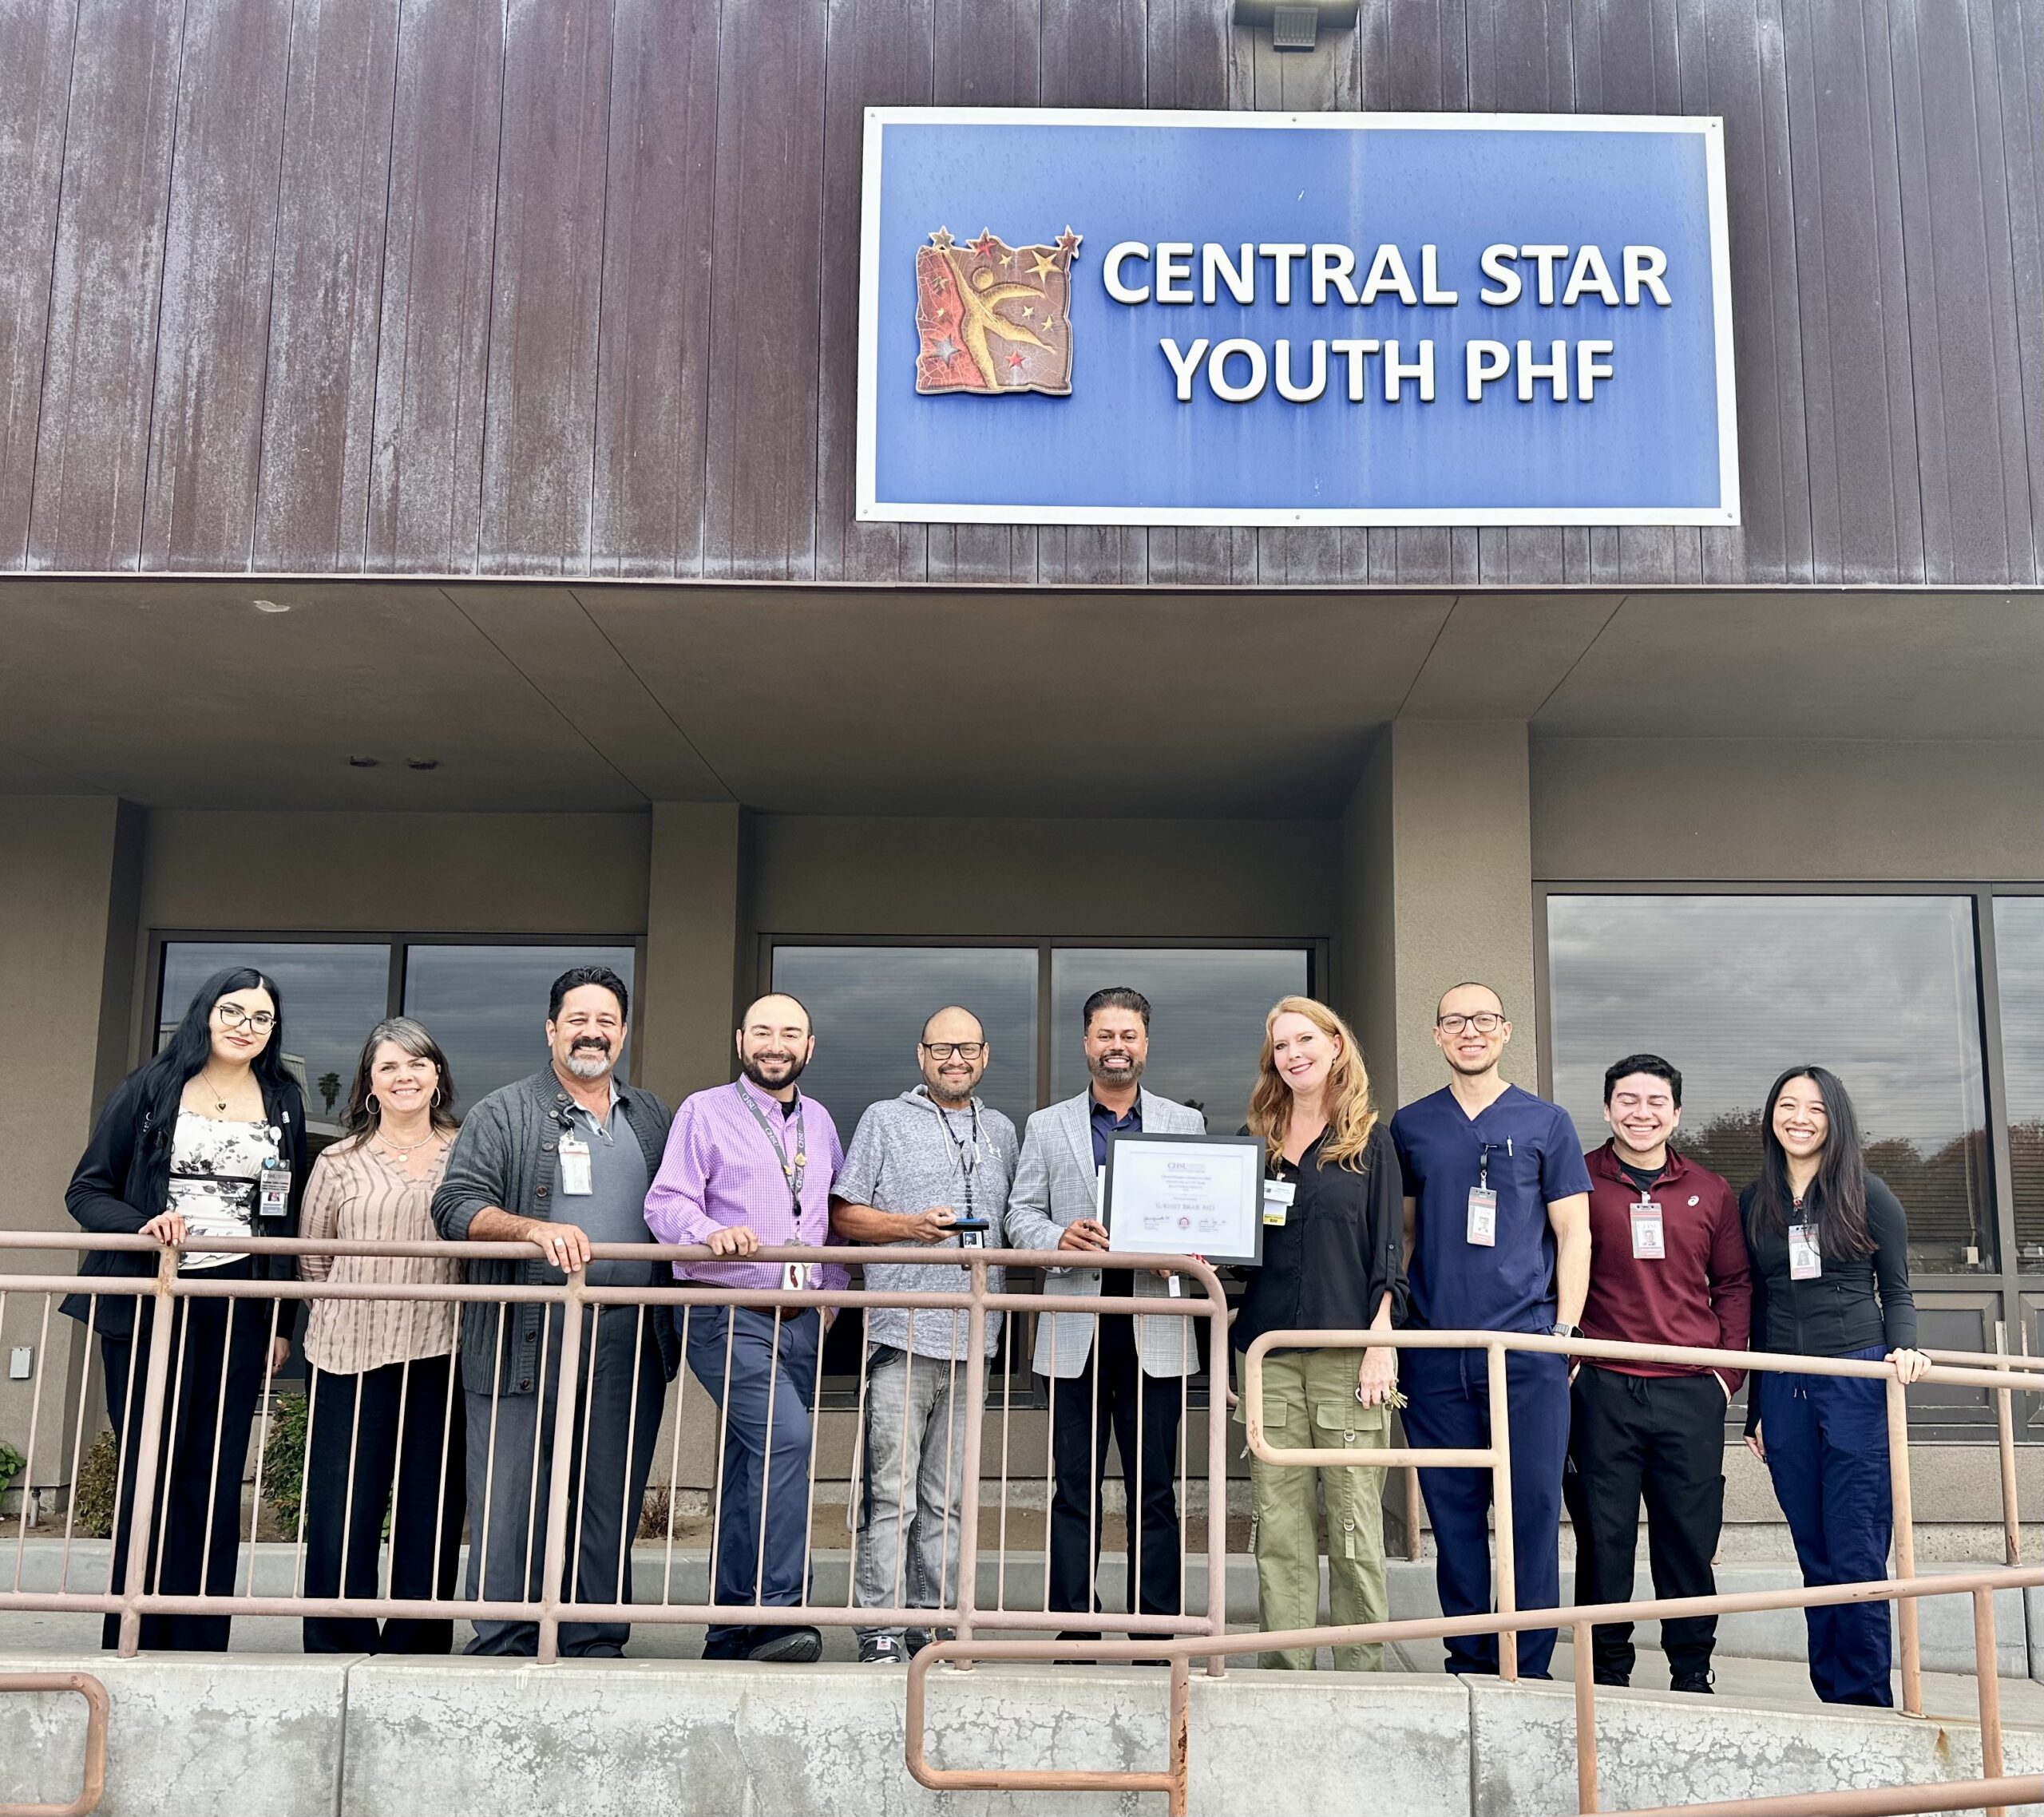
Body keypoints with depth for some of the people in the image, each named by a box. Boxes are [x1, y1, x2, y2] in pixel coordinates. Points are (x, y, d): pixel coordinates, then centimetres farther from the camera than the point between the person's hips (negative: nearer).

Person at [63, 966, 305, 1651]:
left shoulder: (284, 1100, 9)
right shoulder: (150, 1088, 2)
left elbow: (289, 1215, 11)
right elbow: (86, 1190, 1)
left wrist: (282, 1321, 9)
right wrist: (144, 1226, -19)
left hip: (240, 1305, 2)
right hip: (149, 1301, -2)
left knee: (214, 1477, 3)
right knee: (147, 1470, 0)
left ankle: (198, 1646, 9)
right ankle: (130, 1640, 9)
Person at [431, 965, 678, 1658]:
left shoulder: (652, 1118, 19)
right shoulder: (503, 1114, 5)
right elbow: (456, 1207, -5)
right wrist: (536, 1229, -19)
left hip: (629, 1342, 3)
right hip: (527, 1337, -3)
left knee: (612, 1500, 6)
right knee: (509, 1500, -3)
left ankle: (596, 1644, 14)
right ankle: (504, 1648, 6)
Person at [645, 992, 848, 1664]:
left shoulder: (819, 1121, 17)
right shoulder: (705, 1112, 1)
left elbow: (841, 1213, 23)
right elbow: (666, 1202, -9)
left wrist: (833, 1285, 12)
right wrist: (711, 1232, -28)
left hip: (800, 1323, 6)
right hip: (728, 1317, -6)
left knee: (753, 1472, 9)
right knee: (787, 1437, -24)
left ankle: (730, 1633, 17)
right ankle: (777, 1612, -21)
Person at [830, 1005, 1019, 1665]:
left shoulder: (1002, 1132, 19)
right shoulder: (885, 1121, 6)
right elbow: (842, 1214, 3)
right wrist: (909, 1225, -10)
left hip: (972, 1335, 4)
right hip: (902, 1332, -4)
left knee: (948, 1495, 8)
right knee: (891, 1491, -7)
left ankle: (932, 1619, 14)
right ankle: (880, 1629, -2)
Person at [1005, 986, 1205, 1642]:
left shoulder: (1186, 1124, 12)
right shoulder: (1046, 1127, 13)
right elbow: (1020, 1215, 9)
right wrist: (1059, 1237, -12)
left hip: (1155, 1326, 0)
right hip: (1075, 1328, 1)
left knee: (1154, 1488, 2)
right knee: (1075, 1487, 3)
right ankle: (1075, 1633, 11)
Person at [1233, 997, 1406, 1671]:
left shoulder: (1370, 1139, 5)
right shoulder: (1258, 1140, 15)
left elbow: (1387, 1249, 1)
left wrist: (1380, 1344, -9)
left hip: (1347, 1349, -3)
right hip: (1270, 1350, 3)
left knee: (1354, 1520, -1)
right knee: (1277, 1526, 3)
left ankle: (1362, 1670, 7)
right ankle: (1286, 1669, 9)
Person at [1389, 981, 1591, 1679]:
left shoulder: (1545, 1122, 6)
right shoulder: (1409, 1126, 11)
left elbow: (1573, 1235, 5)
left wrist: (1565, 1333, -2)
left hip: (1526, 1346, -2)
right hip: (1435, 1354, 2)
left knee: (1532, 1508, -2)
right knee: (1453, 1511, 6)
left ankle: (1528, 1668, 8)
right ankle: (1468, 1661, 16)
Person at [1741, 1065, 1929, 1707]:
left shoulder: (1867, 1194, 2)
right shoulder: (1754, 1202, 11)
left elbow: (1896, 1291, 7)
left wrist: (1904, 1348, -13)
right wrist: (1755, 1409, 17)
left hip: (1858, 1381, -3)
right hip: (1784, 1390, 3)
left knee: (1855, 1554, -5)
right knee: (1815, 1554, 7)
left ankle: (1864, 1699, 5)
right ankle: (1832, 1692, 14)